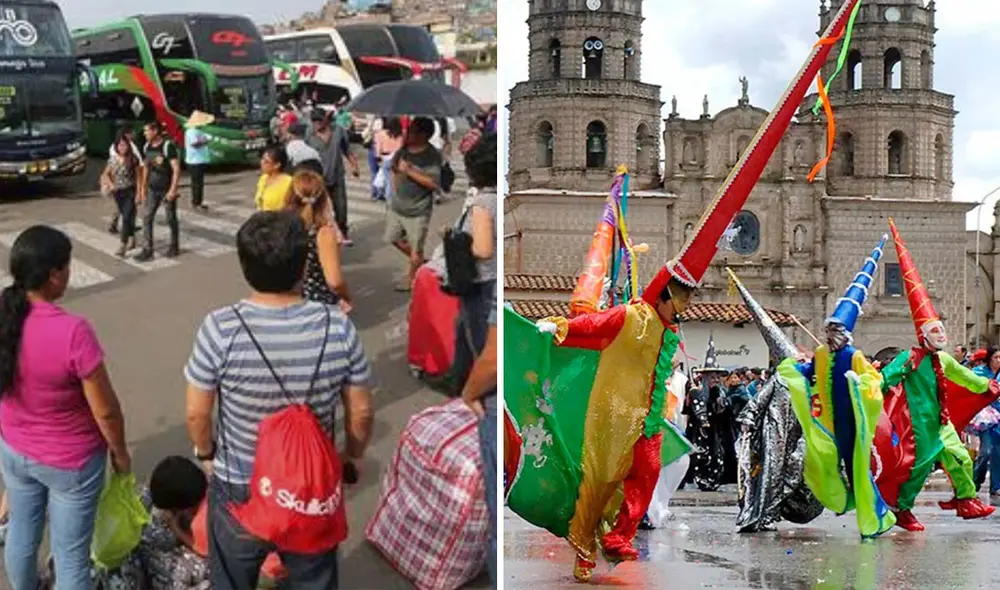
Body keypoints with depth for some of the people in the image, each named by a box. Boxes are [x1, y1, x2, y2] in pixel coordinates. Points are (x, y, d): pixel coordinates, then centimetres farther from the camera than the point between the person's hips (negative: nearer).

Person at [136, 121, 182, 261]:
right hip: (153, 189, 6)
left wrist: (173, 190, -22)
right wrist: (144, 188, 14)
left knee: (171, 219, 8)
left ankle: (174, 247, 25)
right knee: (147, 218, -2)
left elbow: (176, 169, -18)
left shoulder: (168, 146, -16)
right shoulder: (147, 147, 4)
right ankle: (147, 250, -1)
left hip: (167, 189, -6)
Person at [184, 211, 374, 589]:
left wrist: (206, 452, 10)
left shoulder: (221, 329, -23)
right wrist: (353, 456, 13)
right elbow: (361, 412, -7)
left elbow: (196, 414, -12)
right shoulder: (338, 327, -18)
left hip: (239, 490, -1)